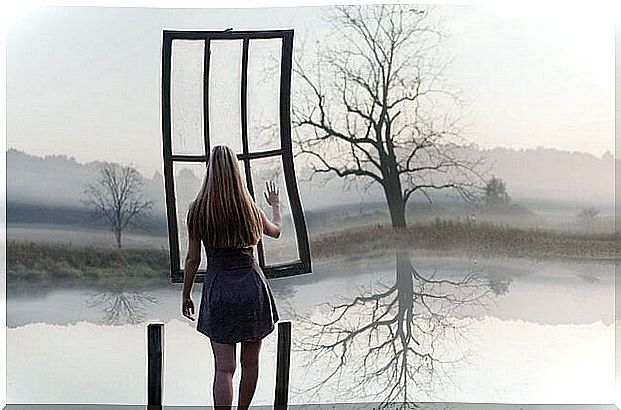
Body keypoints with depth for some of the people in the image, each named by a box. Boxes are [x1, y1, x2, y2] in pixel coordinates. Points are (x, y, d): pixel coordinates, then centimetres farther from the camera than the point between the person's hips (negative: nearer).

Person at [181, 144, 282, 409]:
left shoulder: (198, 210, -5)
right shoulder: (250, 208, -1)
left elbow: (192, 259, -1)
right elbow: (276, 231, 20)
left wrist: (186, 295, 11)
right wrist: (275, 204, 39)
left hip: (218, 289, -1)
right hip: (252, 285, 1)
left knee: (224, 367, -1)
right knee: (250, 363, 16)